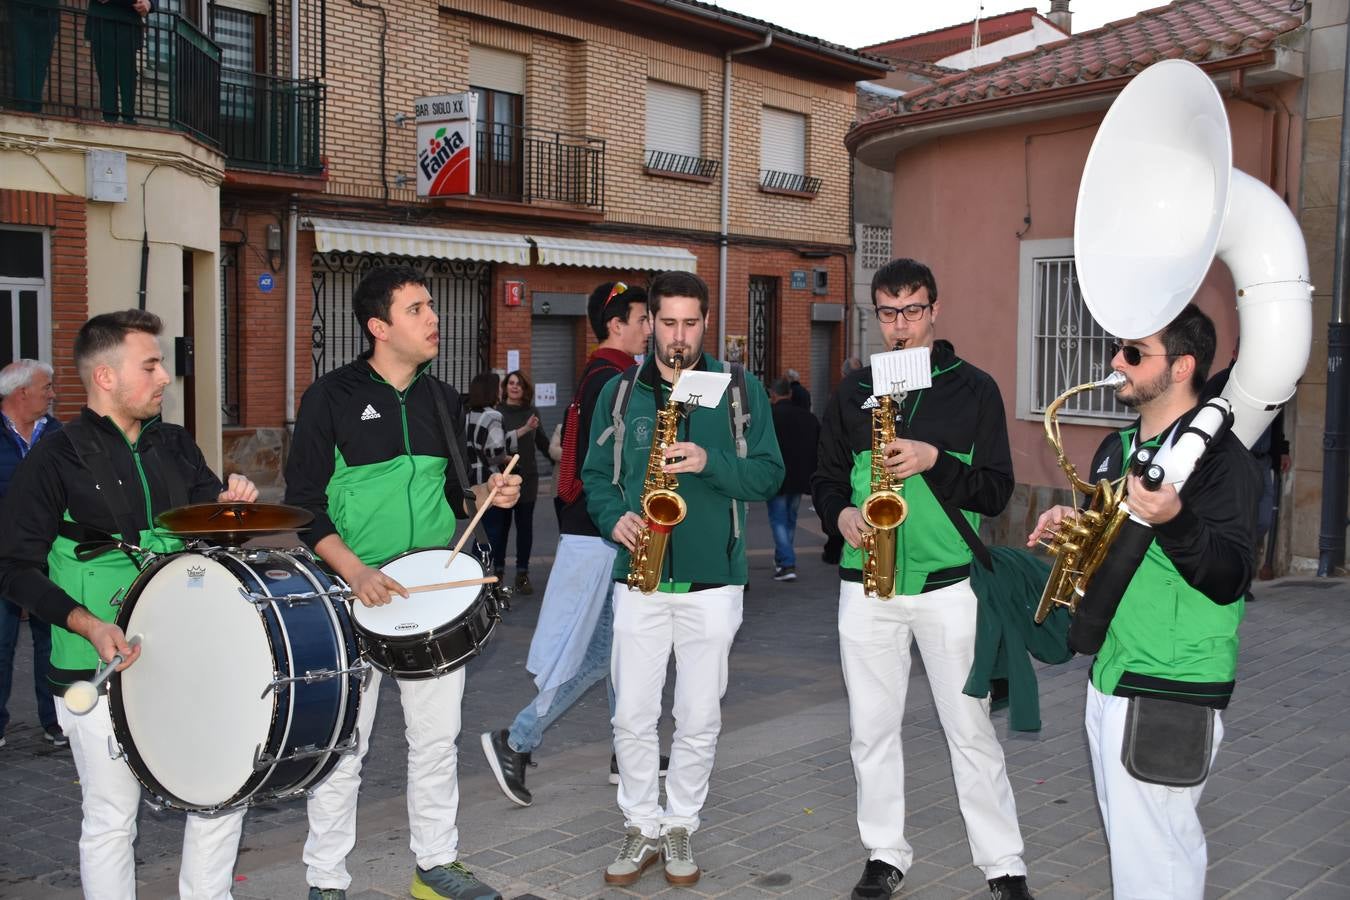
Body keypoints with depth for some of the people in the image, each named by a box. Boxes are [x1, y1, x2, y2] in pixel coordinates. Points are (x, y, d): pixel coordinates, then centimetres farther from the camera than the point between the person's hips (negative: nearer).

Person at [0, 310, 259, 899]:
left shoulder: (175, 445, 10)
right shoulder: (55, 459, -7)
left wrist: (233, 503, -7)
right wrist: (87, 624, -22)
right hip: (99, 668, -5)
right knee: (112, 818, 4)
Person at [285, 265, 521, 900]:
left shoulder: (443, 401, 10)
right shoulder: (333, 397, -7)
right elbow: (304, 504, -9)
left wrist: (485, 494, -1)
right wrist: (354, 571, -22)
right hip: (354, 595, -5)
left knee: (437, 739, 12)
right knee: (343, 746, 3)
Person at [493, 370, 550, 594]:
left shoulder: (532, 411, 8)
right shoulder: (497, 412, -4)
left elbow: (541, 440, 20)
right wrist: (524, 429, -25)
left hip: (527, 476, 3)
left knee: (525, 524, 4)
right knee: (501, 524, 2)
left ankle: (522, 574, 10)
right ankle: (498, 571, 12)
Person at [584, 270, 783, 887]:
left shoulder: (740, 390, 2)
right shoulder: (620, 392, 7)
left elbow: (768, 473, -2)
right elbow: (595, 475, 11)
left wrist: (709, 462, -18)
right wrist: (614, 517, -9)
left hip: (712, 581, -1)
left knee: (699, 720, 7)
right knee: (632, 718, 4)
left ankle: (680, 826, 25)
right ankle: (642, 828, 22)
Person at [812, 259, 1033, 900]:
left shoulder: (973, 389, 2)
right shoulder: (853, 390, 9)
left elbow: (998, 490, -1)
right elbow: (826, 478, 13)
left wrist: (934, 460, -16)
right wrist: (841, 513, -8)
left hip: (948, 582, -2)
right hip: (866, 583, 3)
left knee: (971, 729, 3)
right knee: (871, 729, 10)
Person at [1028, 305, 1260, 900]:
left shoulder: (1218, 455, -14)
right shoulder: (1116, 449, 11)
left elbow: (1228, 582, -22)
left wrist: (1174, 521, -38)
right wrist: (1073, 528, 1)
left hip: (1170, 694, -8)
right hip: (1111, 676, 8)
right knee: (1134, 842, 19)